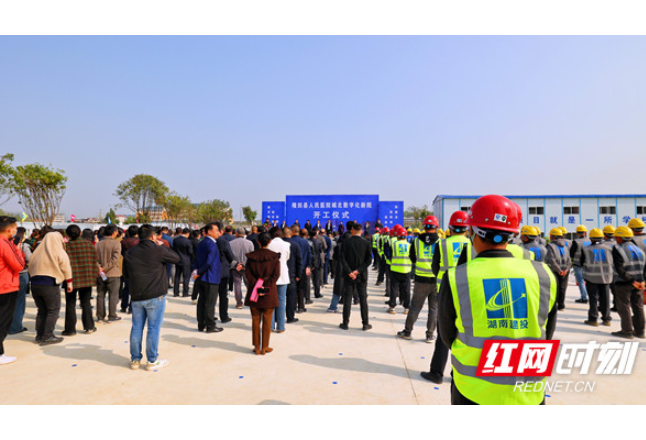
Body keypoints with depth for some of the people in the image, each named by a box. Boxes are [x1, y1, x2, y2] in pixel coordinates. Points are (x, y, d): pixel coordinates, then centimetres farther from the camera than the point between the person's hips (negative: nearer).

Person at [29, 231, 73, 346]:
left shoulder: (37, 251, 10)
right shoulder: (60, 252, -6)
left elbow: (31, 267, 12)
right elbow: (66, 269, -5)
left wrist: (34, 278, 20)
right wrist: (69, 282, 4)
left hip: (35, 283, 6)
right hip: (50, 284, -6)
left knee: (42, 310, 16)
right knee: (53, 310, 2)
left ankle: (39, 335, 20)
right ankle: (48, 336, 0)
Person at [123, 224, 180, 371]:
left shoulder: (130, 253, 6)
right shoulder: (157, 250, -12)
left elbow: (126, 274, 13)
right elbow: (176, 258, -1)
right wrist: (162, 246, 8)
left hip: (136, 297, 5)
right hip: (155, 296, -5)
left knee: (137, 328, 13)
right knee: (154, 328, 2)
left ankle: (135, 360, 24)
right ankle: (152, 361, 10)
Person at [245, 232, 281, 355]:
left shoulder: (251, 256, -1)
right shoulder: (274, 257, -6)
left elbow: (248, 274, -6)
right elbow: (276, 275, -11)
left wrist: (256, 285, -8)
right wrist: (266, 286, -9)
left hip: (254, 291, 2)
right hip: (269, 293, -1)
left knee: (255, 320, 11)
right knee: (267, 321, 8)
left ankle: (257, 347, 18)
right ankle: (264, 347, 16)